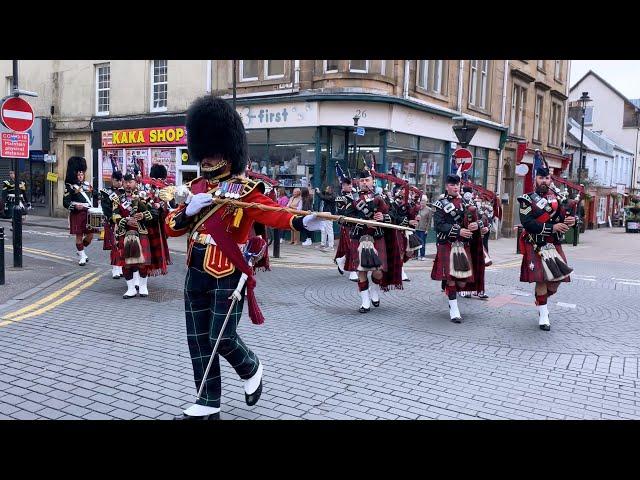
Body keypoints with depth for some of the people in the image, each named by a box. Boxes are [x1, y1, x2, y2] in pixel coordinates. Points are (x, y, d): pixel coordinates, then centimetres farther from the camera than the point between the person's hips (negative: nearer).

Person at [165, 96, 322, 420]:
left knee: (221, 339, -5)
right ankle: (208, 405, 23)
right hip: (195, 276, 6)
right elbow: (170, 226, 10)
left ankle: (252, 370, 28)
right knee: (199, 342, 9)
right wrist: (189, 211, -13)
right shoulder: (196, 187, 11)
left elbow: (271, 212, -28)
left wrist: (301, 222, -50)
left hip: (227, 277, -6)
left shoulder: (245, 189, -9)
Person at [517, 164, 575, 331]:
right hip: (537, 246, -5)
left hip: (554, 245, 5)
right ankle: (543, 315, 8)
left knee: (556, 280, 7)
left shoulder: (556, 197, 9)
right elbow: (527, 223, -16)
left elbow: (565, 215, 11)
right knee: (541, 280, -5)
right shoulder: (528, 199, -5)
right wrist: (552, 227, -21)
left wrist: (570, 220, -13)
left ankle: (541, 302, 35)